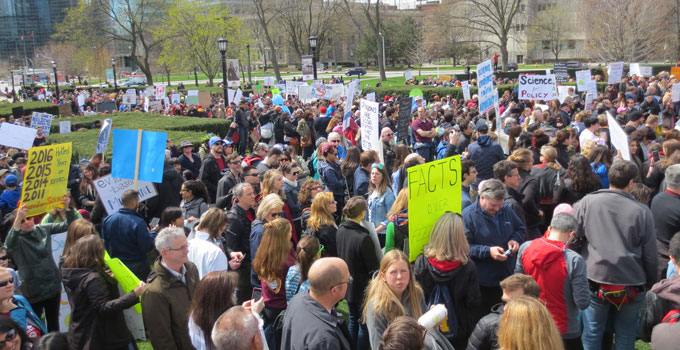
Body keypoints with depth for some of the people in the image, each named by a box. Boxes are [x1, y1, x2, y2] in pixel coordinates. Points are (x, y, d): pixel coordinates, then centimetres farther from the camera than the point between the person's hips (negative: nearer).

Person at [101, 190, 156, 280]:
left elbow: (104, 243, 7)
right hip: (137, 267, -5)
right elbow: (147, 248, -17)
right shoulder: (138, 223, -22)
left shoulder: (107, 220, -4)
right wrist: (153, 233, -3)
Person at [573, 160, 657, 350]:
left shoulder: (587, 202, -6)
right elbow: (650, 254, -1)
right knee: (626, 334, 16)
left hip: (595, 280, 0)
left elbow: (573, 240, -1)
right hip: (631, 285, 0)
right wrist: (651, 283, 13)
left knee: (592, 333, 11)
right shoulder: (642, 211, -7)